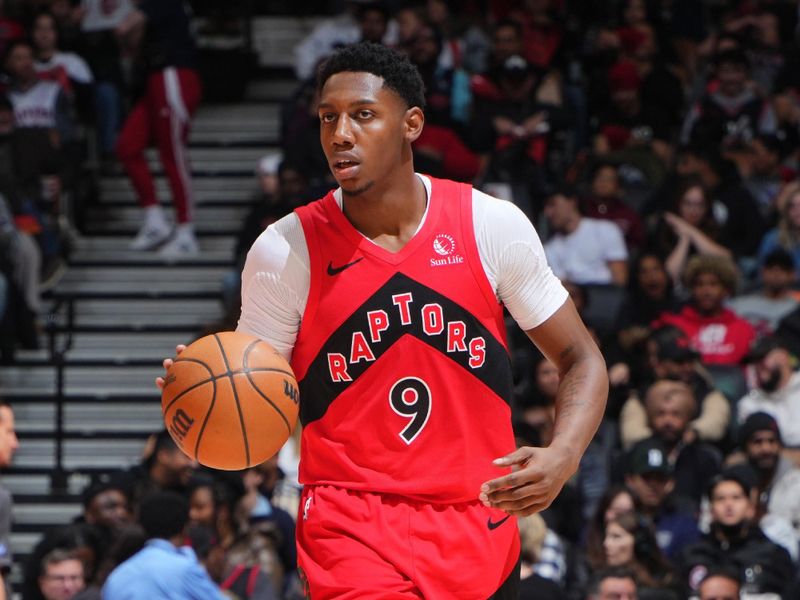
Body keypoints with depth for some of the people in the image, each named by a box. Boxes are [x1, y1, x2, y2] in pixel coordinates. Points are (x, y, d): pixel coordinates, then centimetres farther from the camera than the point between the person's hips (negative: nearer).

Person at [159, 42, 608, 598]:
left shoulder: (492, 225, -2)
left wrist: (563, 456, -14)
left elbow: (580, 359, 5)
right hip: (351, 525, -3)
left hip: (478, 521, 3)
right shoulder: (284, 250, -5)